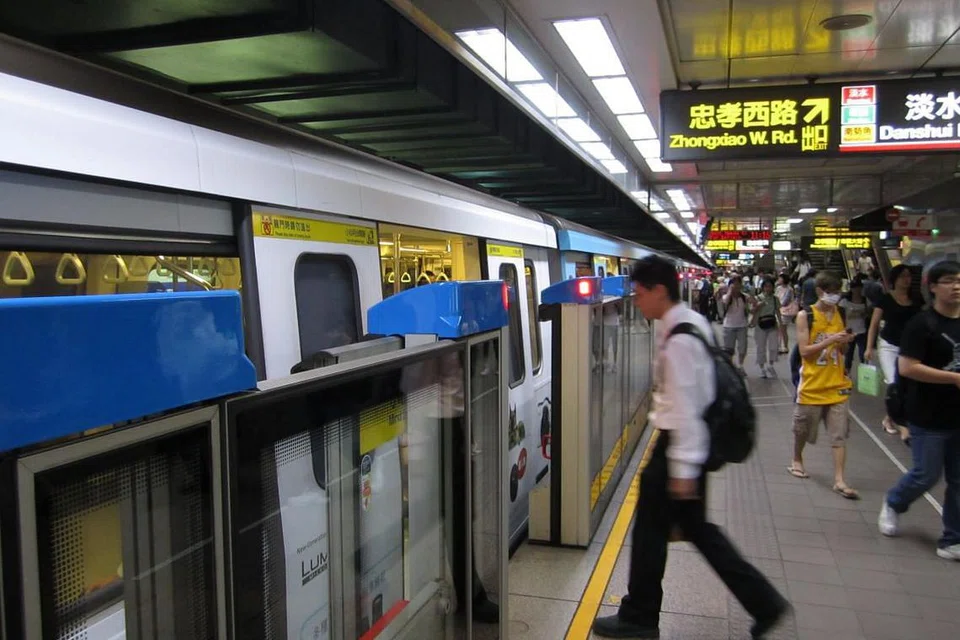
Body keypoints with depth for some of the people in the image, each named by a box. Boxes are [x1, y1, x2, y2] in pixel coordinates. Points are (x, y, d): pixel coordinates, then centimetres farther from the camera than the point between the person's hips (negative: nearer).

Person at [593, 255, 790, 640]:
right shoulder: (693, 322, 7)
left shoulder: (678, 340, -23)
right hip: (691, 443, 10)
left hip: (680, 444, -10)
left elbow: (686, 407, -24)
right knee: (696, 527, 19)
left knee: (651, 529, 6)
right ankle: (764, 603, 27)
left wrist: (682, 469, -21)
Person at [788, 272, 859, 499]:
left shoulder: (839, 314, 5)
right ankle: (797, 460, 38)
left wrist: (844, 342, -8)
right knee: (803, 428, 14)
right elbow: (804, 351, -13)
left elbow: (840, 350, 14)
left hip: (836, 384, 3)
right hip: (812, 384, -3)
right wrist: (830, 340, -22)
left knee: (840, 434, -1)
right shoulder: (805, 316, -7)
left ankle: (839, 480, 2)